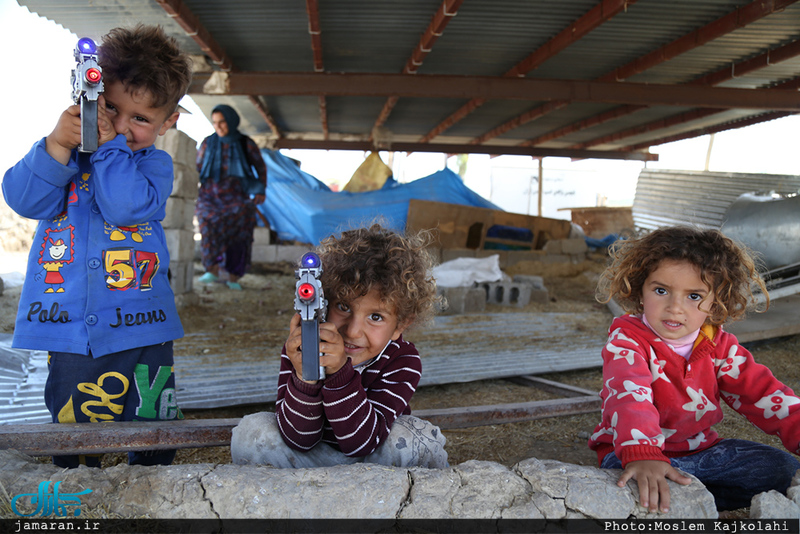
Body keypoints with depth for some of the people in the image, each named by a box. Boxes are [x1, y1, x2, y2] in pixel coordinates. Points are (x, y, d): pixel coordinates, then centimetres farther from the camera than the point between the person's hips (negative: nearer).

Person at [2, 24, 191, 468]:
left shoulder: (155, 164, 2)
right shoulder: (67, 147, 6)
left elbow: (127, 206, -18)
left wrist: (110, 145, -19)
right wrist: (56, 145, -21)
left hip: (140, 328, 0)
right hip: (69, 323, 1)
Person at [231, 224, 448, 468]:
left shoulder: (403, 363, -24)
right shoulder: (301, 348, -22)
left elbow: (360, 443, -32)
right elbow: (299, 440, -24)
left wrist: (339, 373, -47)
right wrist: (304, 378, -44)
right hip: (311, 456, 1)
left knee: (415, 440, -30)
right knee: (251, 432, -23)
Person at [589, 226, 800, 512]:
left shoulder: (718, 346, 0)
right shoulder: (627, 340, -19)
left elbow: (763, 392, 0)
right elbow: (629, 394, -37)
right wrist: (642, 455, -56)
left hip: (700, 448, 6)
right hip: (635, 453, -6)